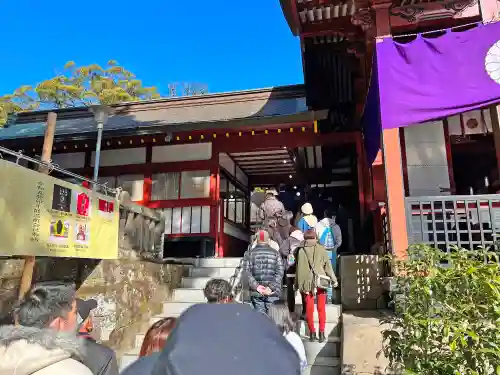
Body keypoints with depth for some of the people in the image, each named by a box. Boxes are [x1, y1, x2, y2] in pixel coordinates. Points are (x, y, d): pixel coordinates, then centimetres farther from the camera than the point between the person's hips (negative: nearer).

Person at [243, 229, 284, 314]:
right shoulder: (275, 253, 5)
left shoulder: (249, 253, 5)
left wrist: (256, 286, -9)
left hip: (256, 293, 0)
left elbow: (246, 272, -6)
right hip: (272, 293, 0)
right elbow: (280, 272, -5)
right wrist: (271, 287, -10)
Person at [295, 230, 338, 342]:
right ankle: (321, 333, 11)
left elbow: (299, 269, -1)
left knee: (309, 308, 10)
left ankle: (312, 333, 13)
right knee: (321, 308, 10)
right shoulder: (321, 249, -3)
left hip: (307, 283, 0)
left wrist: (298, 284, 7)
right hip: (321, 282, 1)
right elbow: (328, 265, -1)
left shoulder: (301, 251, -4)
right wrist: (333, 279, 7)